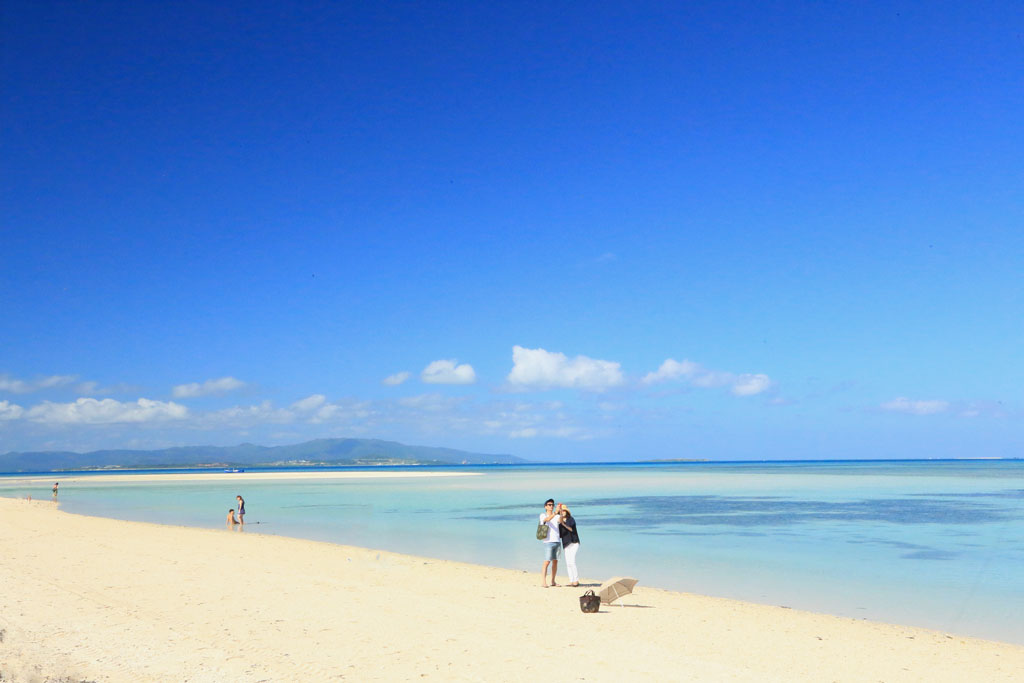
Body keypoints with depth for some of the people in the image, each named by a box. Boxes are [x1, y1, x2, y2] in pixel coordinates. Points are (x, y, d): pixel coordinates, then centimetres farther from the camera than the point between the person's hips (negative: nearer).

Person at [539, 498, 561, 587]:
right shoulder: (543, 515, 1)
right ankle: (543, 582, -13)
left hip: (557, 541, 5)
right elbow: (547, 519, -20)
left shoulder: (556, 516, 15)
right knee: (547, 562, -12)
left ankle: (553, 581, 14)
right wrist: (555, 513, -36)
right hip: (548, 542, -5)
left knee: (555, 562, 7)